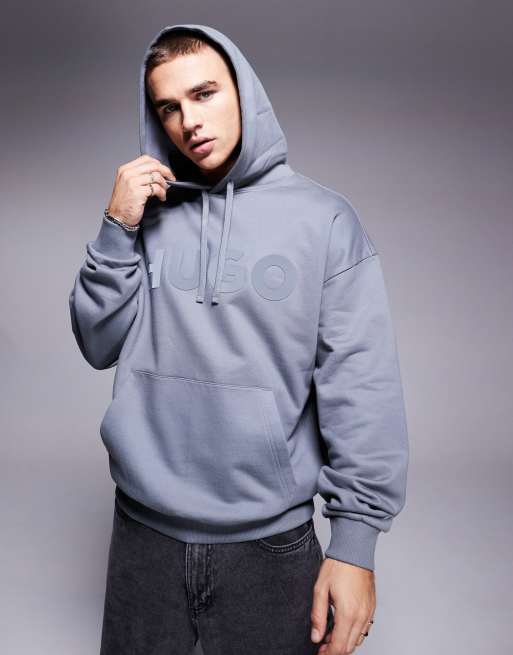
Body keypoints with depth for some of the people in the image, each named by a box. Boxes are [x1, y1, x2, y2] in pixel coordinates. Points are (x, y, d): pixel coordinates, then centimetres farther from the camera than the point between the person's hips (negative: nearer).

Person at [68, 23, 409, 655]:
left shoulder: (325, 218, -6)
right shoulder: (148, 212, 4)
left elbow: (361, 386, -9)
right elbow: (100, 347, 2)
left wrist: (355, 540, -11)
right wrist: (117, 229, -10)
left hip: (271, 538, -2)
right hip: (143, 529, 3)